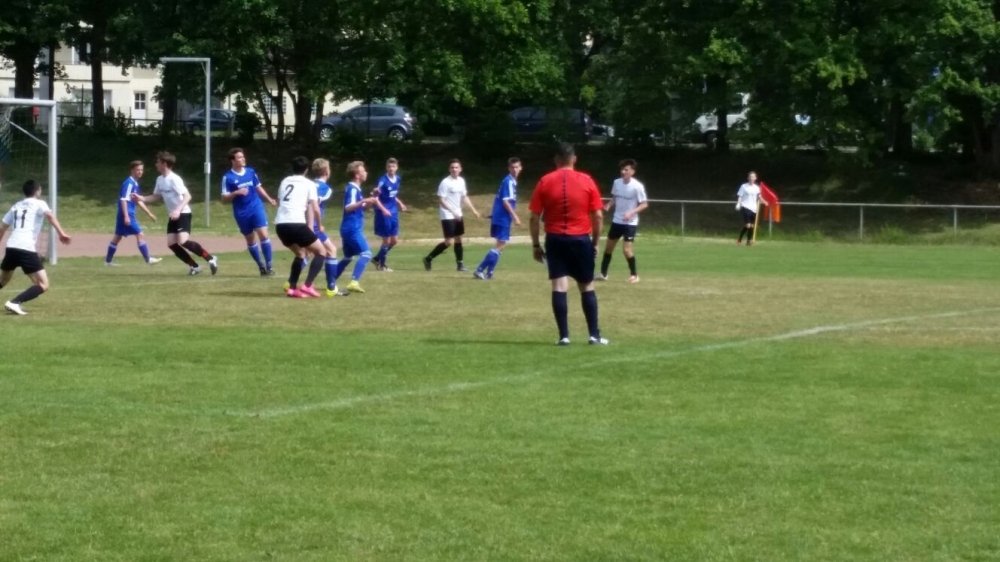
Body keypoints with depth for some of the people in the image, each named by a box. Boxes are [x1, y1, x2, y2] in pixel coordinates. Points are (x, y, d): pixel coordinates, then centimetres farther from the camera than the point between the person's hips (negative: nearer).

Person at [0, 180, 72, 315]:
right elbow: (49, 215, -14)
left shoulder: (16, 206, 25)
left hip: (11, 247, 6)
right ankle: (14, 303, -22)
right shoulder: (39, 204, 9)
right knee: (43, 285, -5)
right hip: (27, 249, -6)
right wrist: (61, 233, -24)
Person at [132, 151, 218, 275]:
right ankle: (194, 266, 7)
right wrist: (142, 198, 6)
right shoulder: (160, 179, 8)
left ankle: (210, 259, -13)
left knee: (183, 241, -24)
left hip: (183, 214, -9)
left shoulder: (174, 179, -19)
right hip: (173, 216, 9)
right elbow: (157, 197, 21)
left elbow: (187, 196, -25)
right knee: (172, 244, -1)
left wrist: (178, 210, -37)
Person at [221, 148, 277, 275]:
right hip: (241, 213, -1)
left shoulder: (250, 172, 4)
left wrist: (269, 199, 19)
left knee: (263, 235, -11)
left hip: (257, 208, 1)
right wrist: (236, 193, -25)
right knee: (250, 240, 9)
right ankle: (261, 266, 24)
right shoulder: (228, 177, -8)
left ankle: (269, 266, -4)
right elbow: (224, 199, -9)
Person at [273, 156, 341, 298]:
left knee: (300, 253, 28)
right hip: (297, 223, -6)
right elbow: (314, 208, 2)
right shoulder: (309, 184, 8)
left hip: (280, 224, 6)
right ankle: (307, 286, -4)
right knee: (321, 252, 10)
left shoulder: (285, 181, 22)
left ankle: (292, 288, 15)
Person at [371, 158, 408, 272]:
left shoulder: (397, 180, 5)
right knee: (387, 241, 0)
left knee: (394, 241, 10)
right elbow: (375, 198, -19)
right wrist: (383, 209, -28)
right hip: (384, 214, -7)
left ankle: (377, 259, 27)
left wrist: (400, 203, 10)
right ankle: (381, 264, 18)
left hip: (393, 213, 7)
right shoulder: (383, 181, -17)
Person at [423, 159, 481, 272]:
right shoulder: (445, 183, -16)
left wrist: (473, 210, 12)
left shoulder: (461, 181, 7)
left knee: (458, 239, 10)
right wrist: (453, 212, -25)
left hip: (458, 215, 8)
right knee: (449, 241, -10)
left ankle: (460, 264, 16)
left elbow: (464, 198, 18)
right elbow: (441, 200, -18)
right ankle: (428, 258, 1)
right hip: (447, 216, -8)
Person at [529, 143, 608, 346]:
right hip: (581, 239, 0)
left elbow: (534, 217, -2)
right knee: (587, 287, 10)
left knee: (559, 287, -1)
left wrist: (536, 245, 6)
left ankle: (564, 336, -6)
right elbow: (598, 216, -1)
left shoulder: (545, 182, -1)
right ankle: (595, 335, 8)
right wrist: (595, 242, 9)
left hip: (555, 239, 0)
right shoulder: (587, 181, -1)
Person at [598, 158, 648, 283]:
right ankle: (603, 274, 24)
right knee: (608, 246, 11)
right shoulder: (617, 182, -1)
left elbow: (644, 204, -15)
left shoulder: (637, 186, -18)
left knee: (626, 249, -13)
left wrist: (631, 213, -28)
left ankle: (634, 275, 5)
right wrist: (608, 205, -6)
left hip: (630, 223, -6)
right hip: (616, 221, 6)